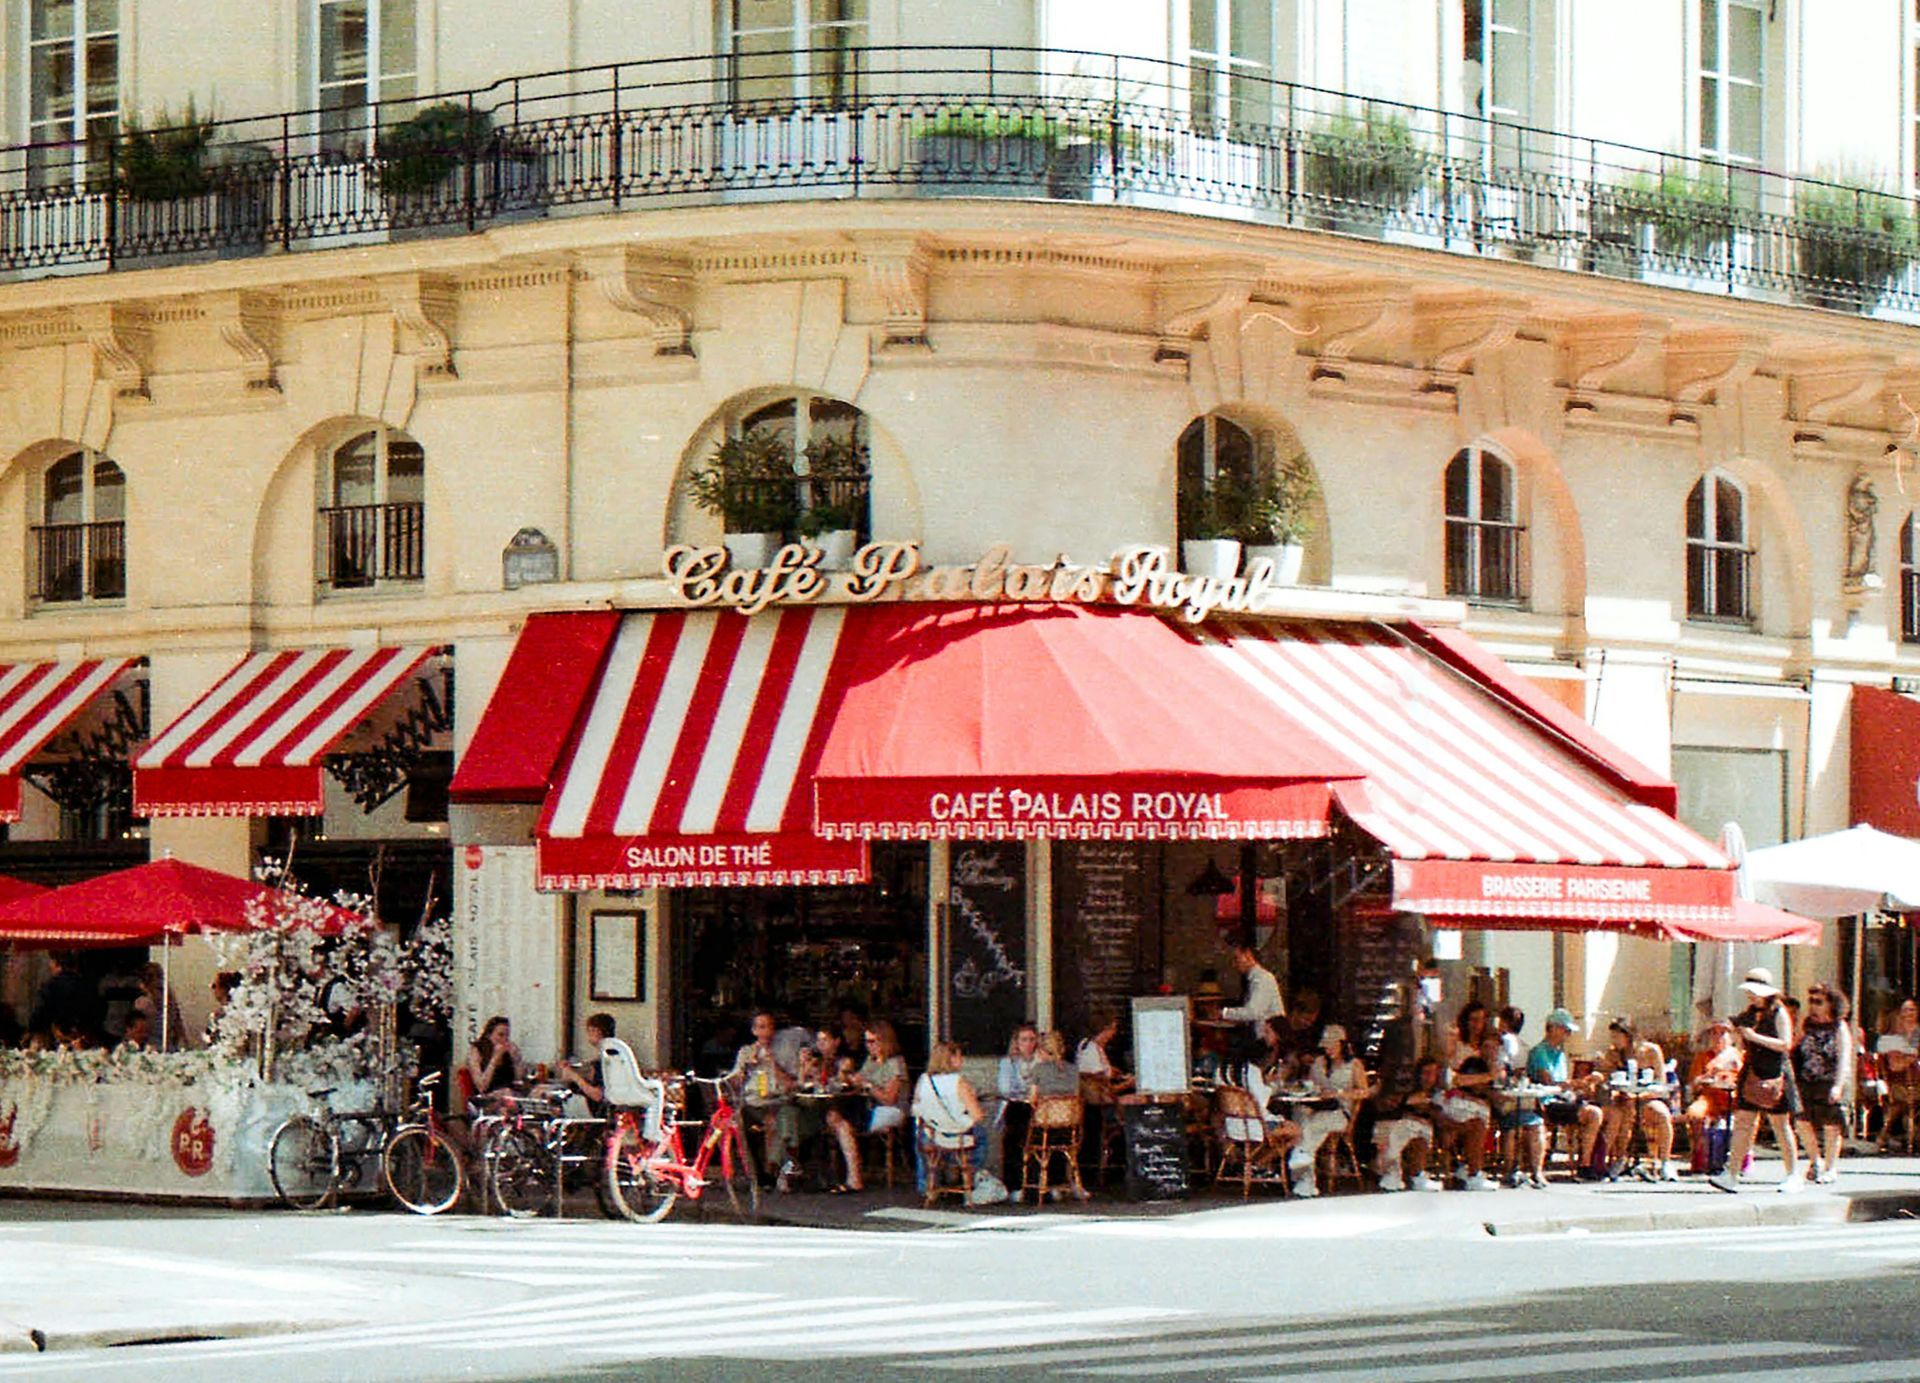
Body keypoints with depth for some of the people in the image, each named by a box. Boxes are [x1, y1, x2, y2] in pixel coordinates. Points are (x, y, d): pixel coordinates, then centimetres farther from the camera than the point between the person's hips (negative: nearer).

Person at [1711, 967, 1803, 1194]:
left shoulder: (1778, 1013, -5)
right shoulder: (1749, 1014, 13)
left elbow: (1786, 1044, -14)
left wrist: (1756, 1037, -19)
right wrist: (1739, 1034, -2)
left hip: (1774, 1073, -6)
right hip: (1752, 1072, 6)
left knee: (1780, 1123, 0)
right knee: (1743, 1122, -2)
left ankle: (1794, 1174, 11)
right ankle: (1732, 1174, -6)